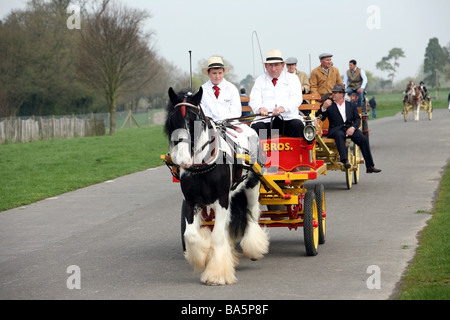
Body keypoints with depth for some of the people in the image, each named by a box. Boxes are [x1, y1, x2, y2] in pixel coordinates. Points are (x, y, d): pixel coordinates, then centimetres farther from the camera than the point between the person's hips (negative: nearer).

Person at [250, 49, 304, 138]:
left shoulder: (292, 78, 15)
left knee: (298, 126, -31)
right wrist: (260, 108, -21)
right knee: (256, 128, -31)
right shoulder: (260, 80, 19)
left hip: (288, 118, 0)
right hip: (265, 119, 0)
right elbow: (254, 100, 5)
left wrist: (283, 107, -23)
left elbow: (297, 98, -1)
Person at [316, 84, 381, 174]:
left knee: (363, 139, -22)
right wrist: (323, 108, -15)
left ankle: (370, 166, -20)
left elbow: (357, 119, 11)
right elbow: (320, 118, 3)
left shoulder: (351, 105, 19)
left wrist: (353, 127, -10)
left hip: (349, 128, 2)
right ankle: (345, 160, -51)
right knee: (339, 135, -38)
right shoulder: (329, 106, 14)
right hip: (336, 129, -2)